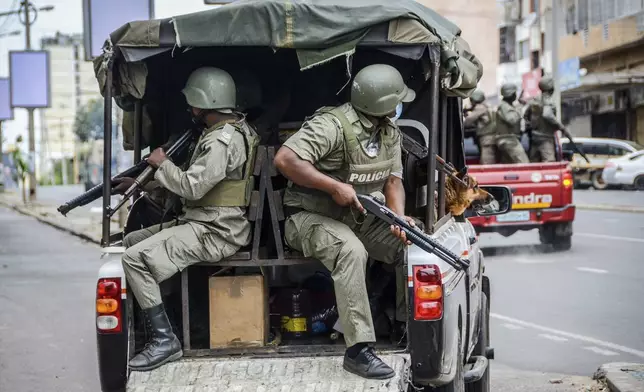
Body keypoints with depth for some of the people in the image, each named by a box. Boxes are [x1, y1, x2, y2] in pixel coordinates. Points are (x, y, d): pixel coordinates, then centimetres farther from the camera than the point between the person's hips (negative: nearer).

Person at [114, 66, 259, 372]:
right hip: (203, 221, 11)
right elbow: (194, 182, 17)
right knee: (131, 241, 13)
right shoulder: (230, 129, 15)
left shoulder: (222, 141, -18)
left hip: (215, 233, -11)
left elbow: (192, 187, -23)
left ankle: (165, 340, -17)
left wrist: (162, 164, -5)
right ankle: (146, 322, 13)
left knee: (135, 258, -20)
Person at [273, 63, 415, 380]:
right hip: (312, 217, -8)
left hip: (360, 218, 8)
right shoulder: (333, 125, -22)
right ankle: (358, 350, -34)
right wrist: (335, 187, -30)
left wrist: (399, 216, -15)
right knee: (351, 250, -36)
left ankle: (409, 324, 8)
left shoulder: (389, 131, 6)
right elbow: (284, 159, -30)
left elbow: (393, 179, 6)